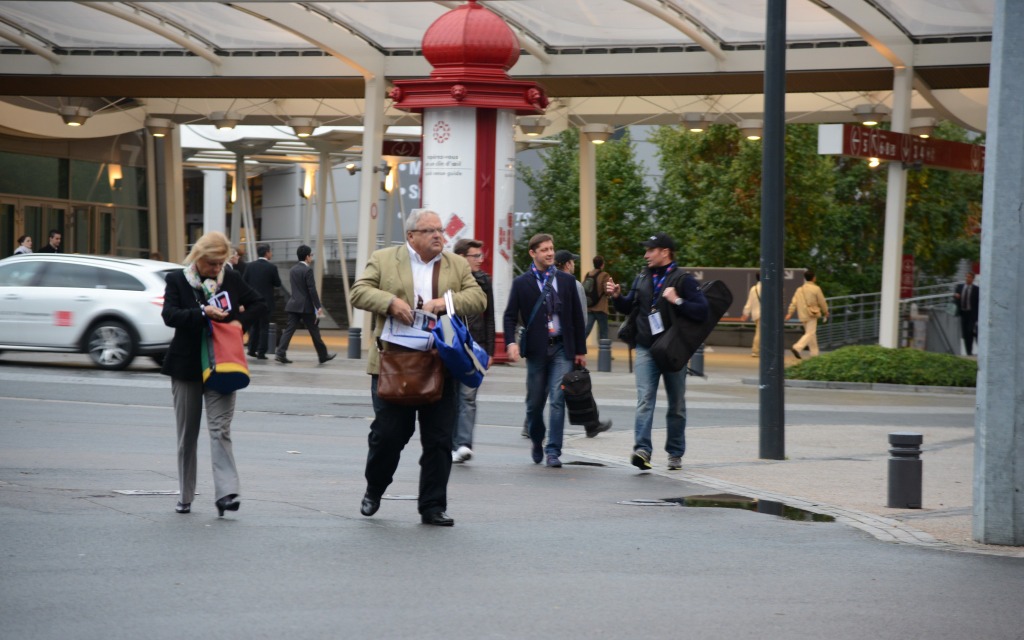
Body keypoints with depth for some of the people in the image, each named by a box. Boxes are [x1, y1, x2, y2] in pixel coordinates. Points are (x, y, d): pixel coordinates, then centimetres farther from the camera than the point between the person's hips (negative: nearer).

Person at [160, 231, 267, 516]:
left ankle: (226, 493, -21)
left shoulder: (231, 279, 3)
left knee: (220, 428, -12)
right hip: (186, 365, 0)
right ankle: (185, 496, 20)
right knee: (187, 433, 9)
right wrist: (203, 313, -27)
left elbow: (258, 303, 14)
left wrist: (240, 320, -4)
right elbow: (169, 315, -15)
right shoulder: (177, 279, -2)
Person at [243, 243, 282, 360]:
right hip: (266, 302, -4)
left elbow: (243, 281, -1)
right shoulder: (271, 267, -11)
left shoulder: (251, 266, -1)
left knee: (254, 326, 17)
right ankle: (261, 352, 1)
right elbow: (278, 283, -5)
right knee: (264, 327, 3)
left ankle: (252, 350, 18)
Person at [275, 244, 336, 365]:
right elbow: (312, 290, -16)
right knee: (314, 331, 5)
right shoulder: (308, 270, -13)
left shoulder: (293, 270, 11)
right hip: (306, 306, -6)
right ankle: (323, 355, 16)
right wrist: (318, 307, -13)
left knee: (289, 329, -1)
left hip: (293, 305, 6)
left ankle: (281, 354, -14)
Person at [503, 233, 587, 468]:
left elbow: (577, 315, 10)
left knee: (557, 399, -10)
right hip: (536, 349, 0)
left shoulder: (566, 280, 7)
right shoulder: (522, 283, 1)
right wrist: (511, 343, -18)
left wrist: (580, 350, 7)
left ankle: (553, 451, -8)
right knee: (535, 401, 8)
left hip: (562, 348, 0)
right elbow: (510, 316, -1)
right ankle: (537, 442, 33)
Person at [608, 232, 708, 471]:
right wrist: (617, 297, 5)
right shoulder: (642, 279, 11)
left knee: (676, 404, 8)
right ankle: (642, 449, -25)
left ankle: (675, 453, 18)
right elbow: (629, 307, 24)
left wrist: (677, 301, -24)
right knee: (645, 400, -14)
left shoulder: (683, 280, -6)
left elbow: (702, 311, -14)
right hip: (646, 349, 3)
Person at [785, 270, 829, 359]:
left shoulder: (800, 289, 7)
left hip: (803, 315, 6)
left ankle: (814, 354, 19)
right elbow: (822, 302, -3)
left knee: (811, 334, 16)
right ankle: (797, 348, -26)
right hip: (812, 315, -6)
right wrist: (826, 312, 11)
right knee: (810, 333, -7)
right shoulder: (816, 289, -9)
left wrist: (790, 313, 1)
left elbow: (794, 302, 1)